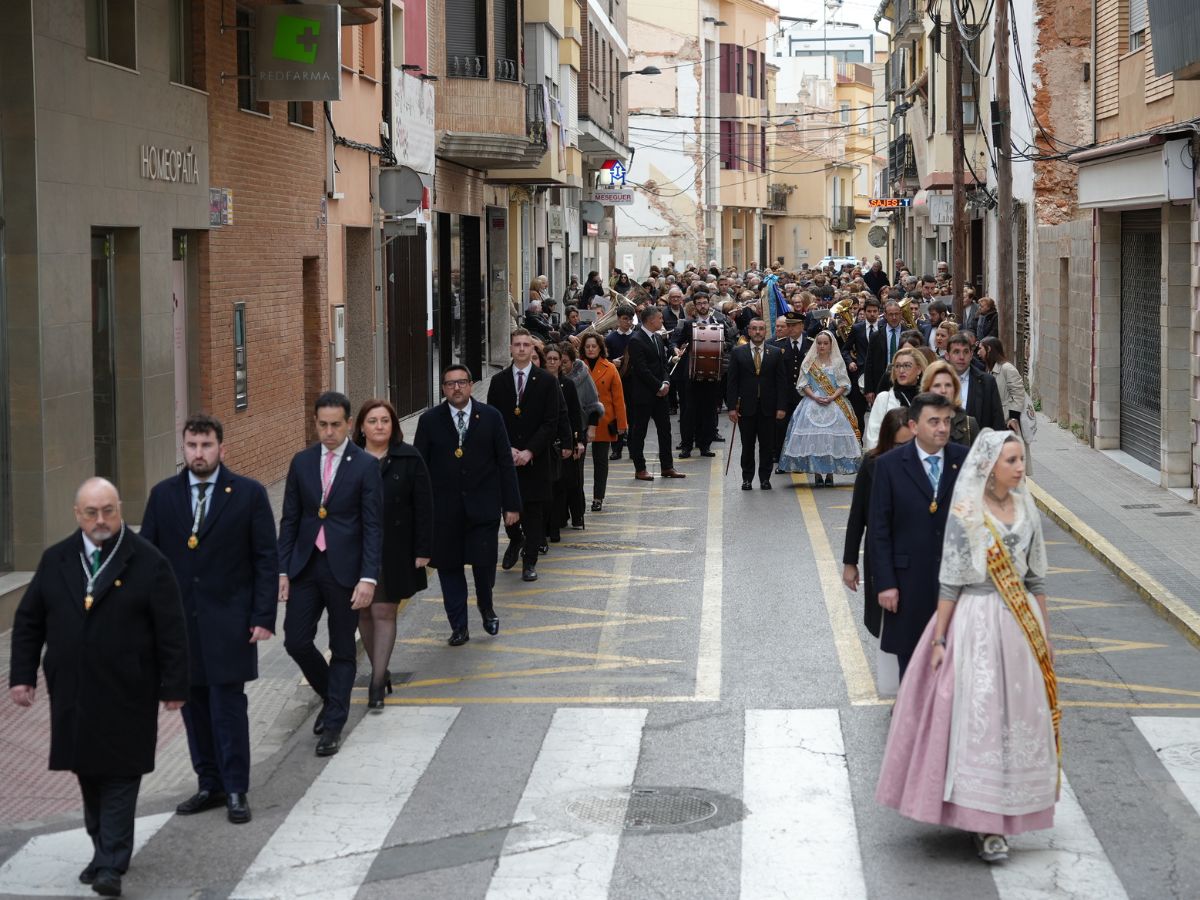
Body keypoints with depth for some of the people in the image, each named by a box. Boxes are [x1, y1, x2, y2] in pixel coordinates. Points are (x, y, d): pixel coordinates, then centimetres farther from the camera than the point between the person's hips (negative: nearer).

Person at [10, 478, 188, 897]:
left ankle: (111, 865, 0)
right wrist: (22, 674, 4)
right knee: (88, 774, 11)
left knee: (119, 777, -1)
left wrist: (173, 686, -8)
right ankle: (105, 850, 24)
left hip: (125, 696, -4)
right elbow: (28, 622, 11)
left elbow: (171, 630, -6)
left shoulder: (148, 562, -6)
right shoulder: (55, 560, 6)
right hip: (71, 693, 4)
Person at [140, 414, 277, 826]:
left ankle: (236, 791, 6)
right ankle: (210, 784, 19)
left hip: (227, 621, -3)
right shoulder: (162, 495, 5)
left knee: (228, 706, -3)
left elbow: (267, 559, -2)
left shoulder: (249, 494, -2)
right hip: (177, 619, 3)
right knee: (193, 705, 8)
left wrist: (263, 617, -8)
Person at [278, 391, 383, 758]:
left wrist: (368, 577, -14)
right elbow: (289, 520, 9)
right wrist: (282, 569, 2)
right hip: (305, 566, 4)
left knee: (343, 649, 5)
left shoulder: (366, 465, -5)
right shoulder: (302, 462, 6)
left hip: (345, 568, -4)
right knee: (296, 641, 1)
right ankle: (331, 696, 27)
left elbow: (373, 526, -7)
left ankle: (333, 725, 14)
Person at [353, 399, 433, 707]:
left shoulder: (409, 459, -1)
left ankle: (377, 683, -2)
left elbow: (423, 507, 0)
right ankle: (379, 670, 24)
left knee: (384, 613, -3)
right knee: (364, 613, 8)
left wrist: (423, 549, -5)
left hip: (394, 551, -2)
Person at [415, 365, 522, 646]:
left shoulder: (491, 417, 2)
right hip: (444, 509, 1)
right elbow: (419, 466, 3)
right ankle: (458, 627, 17)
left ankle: (486, 607, 28)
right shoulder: (429, 421, 2)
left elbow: (505, 463, 3)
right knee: (449, 568, 5)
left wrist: (512, 505, 0)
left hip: (483, 506, -1)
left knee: (484, 563, -3)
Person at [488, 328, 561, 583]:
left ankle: (530, 560, 10)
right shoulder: (499, 381, 5)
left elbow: (551, 422, -5)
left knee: (534, 510, 1)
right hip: (505, 456, 2)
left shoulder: (546, 381, -1)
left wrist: (529, 451, -15)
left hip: (535, 458, -2)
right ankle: (515, 541, 34)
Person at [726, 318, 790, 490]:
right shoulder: (738, 353, 4)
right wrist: (732, 407, -6)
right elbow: (732, 382, 1)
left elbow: (781, 382, 3)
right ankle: (747, 479, 13)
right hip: (746, 407, 0)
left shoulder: (776, 353, 5)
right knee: (747, 446, 4)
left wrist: (781, 407, -4)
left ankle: (765, 479, 12)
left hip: (768, 408, 0)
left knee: (767, 446, 4)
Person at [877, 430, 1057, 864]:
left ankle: (999, 817, 19)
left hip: (1020, 622, 5)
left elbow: (1037, 579, 11)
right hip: (975, 621, -5)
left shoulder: (1027, 511, 6)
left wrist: (1045, 637, 12)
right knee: (976, 716, -4)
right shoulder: (965, 515, -9)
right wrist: (940, 639, -7)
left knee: (1018, 716, 8)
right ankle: (982, 821, 2)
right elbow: (950, 581, -7)